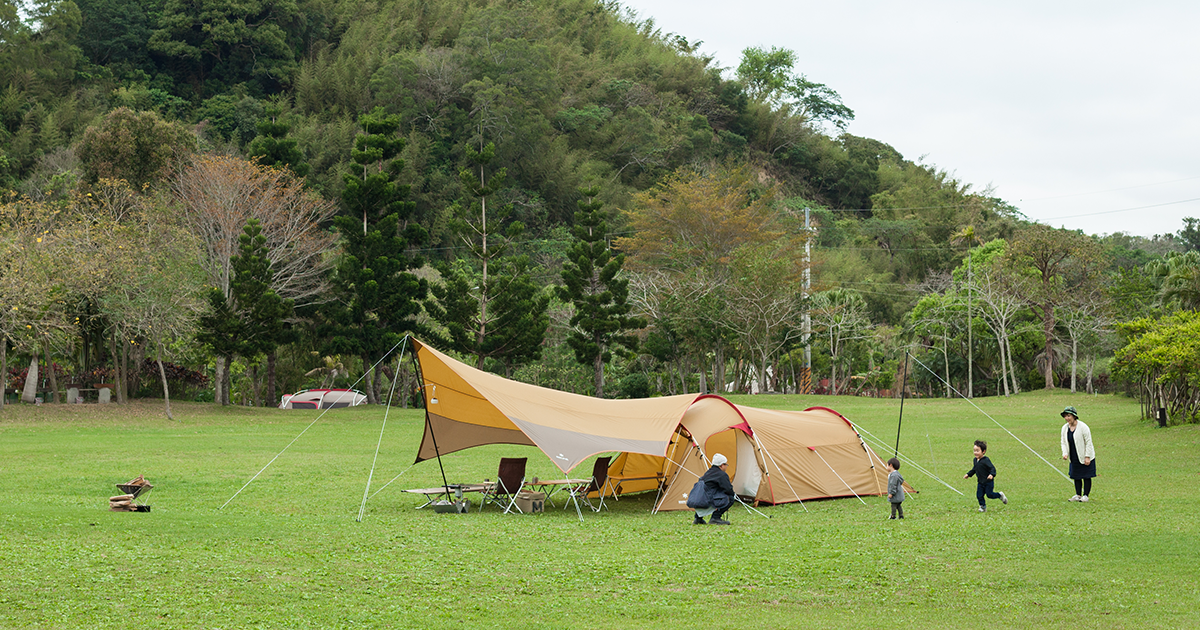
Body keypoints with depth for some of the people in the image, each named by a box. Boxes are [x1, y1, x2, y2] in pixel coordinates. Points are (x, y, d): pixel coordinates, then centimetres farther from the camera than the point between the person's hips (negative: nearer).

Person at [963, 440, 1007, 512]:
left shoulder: (986, 460, -19)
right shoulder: (975, 460, 6)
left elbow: (992, 468, -24)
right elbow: (974, 470, 21)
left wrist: (992, 474, -42)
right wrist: (968, 474, 13)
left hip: (988, 482, -7)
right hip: (980, 482, 7)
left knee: (989, 494, -1)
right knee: (979, 495, 0)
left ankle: (1000, 495, 26)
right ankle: (983, 507, 17)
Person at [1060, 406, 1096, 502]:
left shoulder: (1083, 427, -17)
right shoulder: (1065, 428, 1)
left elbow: (1088, 442, -13)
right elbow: (1063, 442, 9)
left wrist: (1087, 457, -16)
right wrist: (1065, 453, -8)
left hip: (1085, 457, -6)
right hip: (1074, 458, 6)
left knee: (1086, 476, -1)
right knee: (1076, 476, 10)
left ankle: (1085, 496, 6)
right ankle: (1078, 495, 19)